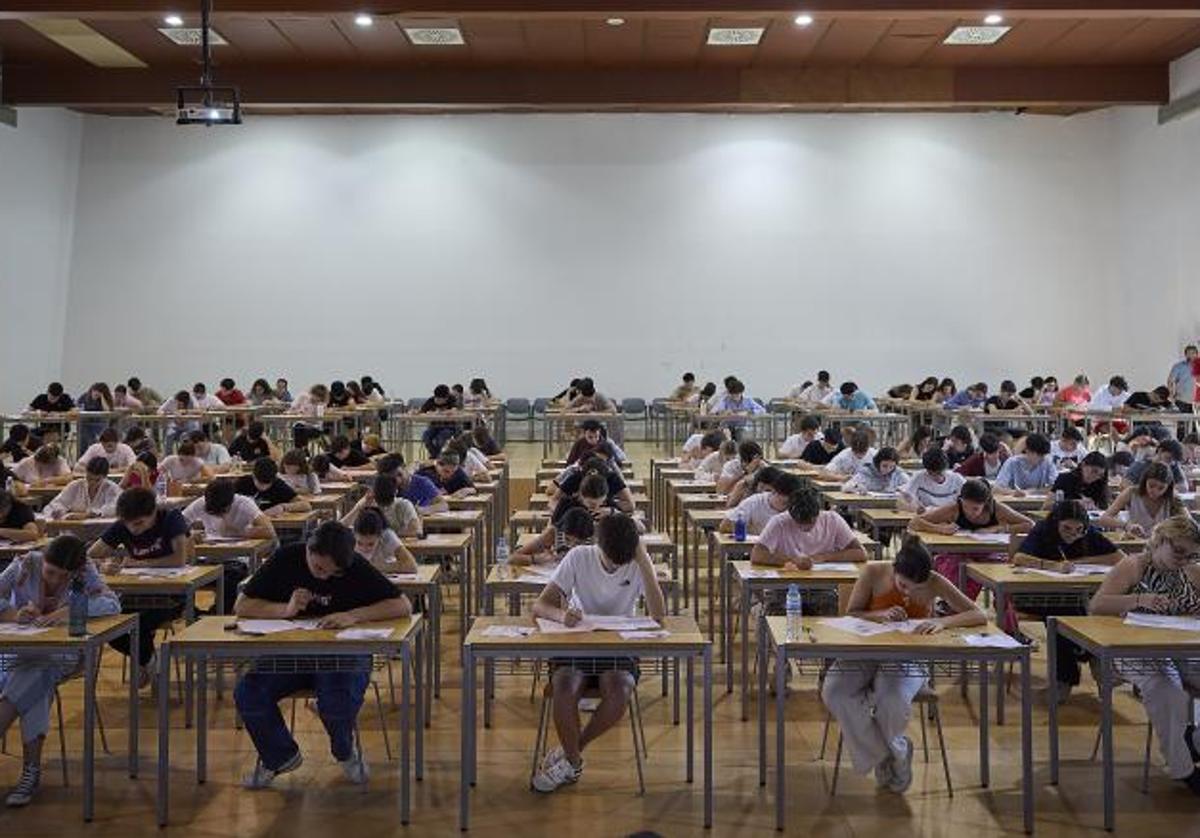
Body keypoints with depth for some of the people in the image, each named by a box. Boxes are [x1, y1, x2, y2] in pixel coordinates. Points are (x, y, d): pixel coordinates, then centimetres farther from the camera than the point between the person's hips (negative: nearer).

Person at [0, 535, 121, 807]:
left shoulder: (84, 573, -9)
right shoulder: (25, 565, -6)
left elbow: (112, 604, -23)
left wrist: (69, 611, -37)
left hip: (60, 654, -1)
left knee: (35, 678, -33)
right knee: (35, 689, -30)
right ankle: (32, 771, -24)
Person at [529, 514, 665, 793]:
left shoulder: (639, 564, -6)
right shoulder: (578, 557, -7)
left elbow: (658, 614, -20)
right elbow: (539, 605, -12)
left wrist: (644, 561, -25)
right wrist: (561, 614, -36)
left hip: (619, 649, 0)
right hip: (576, 646, 0)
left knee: (619, 692, -32)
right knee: (564, 688, -32)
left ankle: (572, 749, -6)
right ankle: (573, 762, -7)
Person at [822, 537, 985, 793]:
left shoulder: (935, 583, -13)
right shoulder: (873, 573, -12)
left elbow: (979, 616, -16)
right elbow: (850, 614, -2)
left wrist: (942, 622, -34)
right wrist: (881, 615, -23)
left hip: (909, 657, -1)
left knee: (893, 701, -34)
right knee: (834, 693, -28)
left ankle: (892, 749, 5)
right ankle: (880, 753, -2)